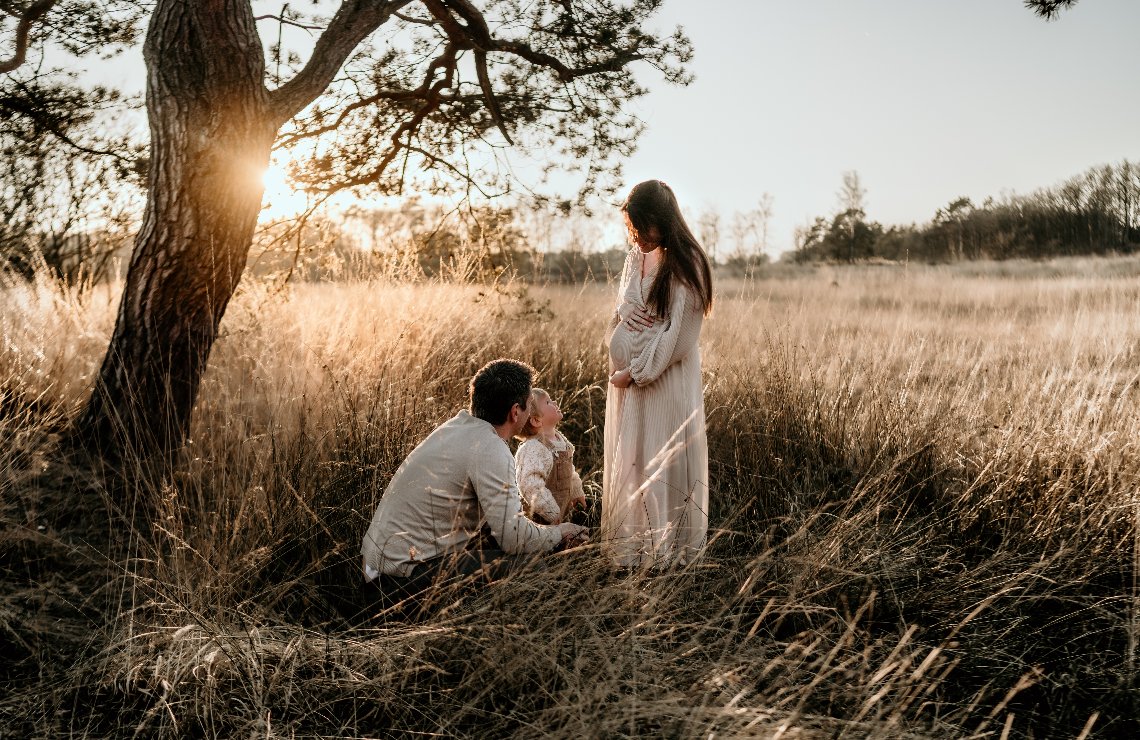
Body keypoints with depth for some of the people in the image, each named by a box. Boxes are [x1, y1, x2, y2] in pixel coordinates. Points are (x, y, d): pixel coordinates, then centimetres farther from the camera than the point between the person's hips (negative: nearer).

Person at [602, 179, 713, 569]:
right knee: (626, 460, 11)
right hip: (627, 374, 7)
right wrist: (624, 311, -7)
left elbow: (676, 336, -17)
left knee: (663, 461, -1)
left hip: (666, 379, -7)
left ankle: (667, 554, 9)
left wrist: (635, 373, -14)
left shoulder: (685, 265, -14)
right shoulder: (635, 257, 8)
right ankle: (628, 550, 21)